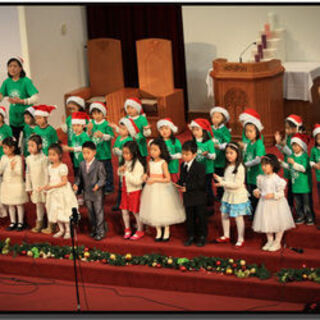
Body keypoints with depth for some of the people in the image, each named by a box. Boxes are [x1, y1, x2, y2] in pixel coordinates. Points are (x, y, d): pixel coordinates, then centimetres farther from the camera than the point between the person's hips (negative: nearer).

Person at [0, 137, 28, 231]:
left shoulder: (18, 158, -13)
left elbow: (19, 172, -19)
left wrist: (13, 168, -36)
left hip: (17, 185, -5)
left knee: (19, 204, 5)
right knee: (10, 205, 13)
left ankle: (20, 222, 15)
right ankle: (13, 222, 23)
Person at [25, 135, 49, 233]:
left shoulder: (44, 158, -14)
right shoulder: (28, 159, 3)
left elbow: (47, 173, -12)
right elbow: (28, 174, 10)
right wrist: (28, 187, 11)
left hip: (43, 186, -5)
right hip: (35, 187, 5)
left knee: (46, 204, 2)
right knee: (38, 205, 13)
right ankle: (39, 223, 23)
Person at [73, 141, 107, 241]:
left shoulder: (99, 165, -13)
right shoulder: (82, 164, 4)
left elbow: (102, 178, -14)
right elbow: (79, 176, 11)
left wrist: (98, 185, -32)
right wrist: (76, 184, -7)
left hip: (97, 193, -6)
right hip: (87, 194, 6)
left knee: (99, 213, 2)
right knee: (91, 213, 16)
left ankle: (101, 232, 11)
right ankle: (94, 229, 31)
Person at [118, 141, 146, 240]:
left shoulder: (138, 165, -22)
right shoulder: (124, 162, 1)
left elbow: (137, 181, -27)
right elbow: (119, 174, 18)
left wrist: (126, 172, -27)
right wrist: (120, 170, -6)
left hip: (135, 191, -7)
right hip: (125, 190, 7)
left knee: (136, 211, 4)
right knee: (124, 210, 11)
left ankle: (140, 231, 22)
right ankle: (127, 229, 28)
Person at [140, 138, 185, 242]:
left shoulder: (163, 163, -14)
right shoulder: (150, 163, 2)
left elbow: (168, 179, -18)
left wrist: (155, 179, -21)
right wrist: (146, 176, -2)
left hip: (162, 189, -5)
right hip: (152, 190, 6)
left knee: (164, 211, 3)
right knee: (154, 211, 10)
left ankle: (166, 232, 19)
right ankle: (158, 232, 24)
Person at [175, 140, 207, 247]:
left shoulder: (200, 166, -16)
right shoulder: (182, 165, 6)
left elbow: (200, 183, -20)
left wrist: (187, 188, -24)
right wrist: (179, 184, -11)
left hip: (199, 197, -6)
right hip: (188, 198, 6)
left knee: (201, 217, 6)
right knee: (189, 218, 13)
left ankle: (202, 236, 18)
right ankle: (191, 236, 24)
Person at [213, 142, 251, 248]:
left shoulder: (240, 168, -19)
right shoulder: (228, 166, 8)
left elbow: (237, 184, -23)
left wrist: (223, 183, -25)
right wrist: (219, 178, -1)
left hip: (238, 196, -9)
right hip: (227, 195, 9)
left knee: (238, 217, -1)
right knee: (224, 215, 14)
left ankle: (241, 240, 9)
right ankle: (226, 236, 31)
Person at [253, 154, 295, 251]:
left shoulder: (277, 179, -17)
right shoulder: (261, 178, 0)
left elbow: (281, 193, -15)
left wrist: (273, 195, -31)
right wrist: (257, 192, -7)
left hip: (276, 204, -6)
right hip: (264, 203, 6)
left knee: (278, 223, 4)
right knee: (266, 223, 14)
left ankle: (277, 242, 18)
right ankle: (270, 241, 30)